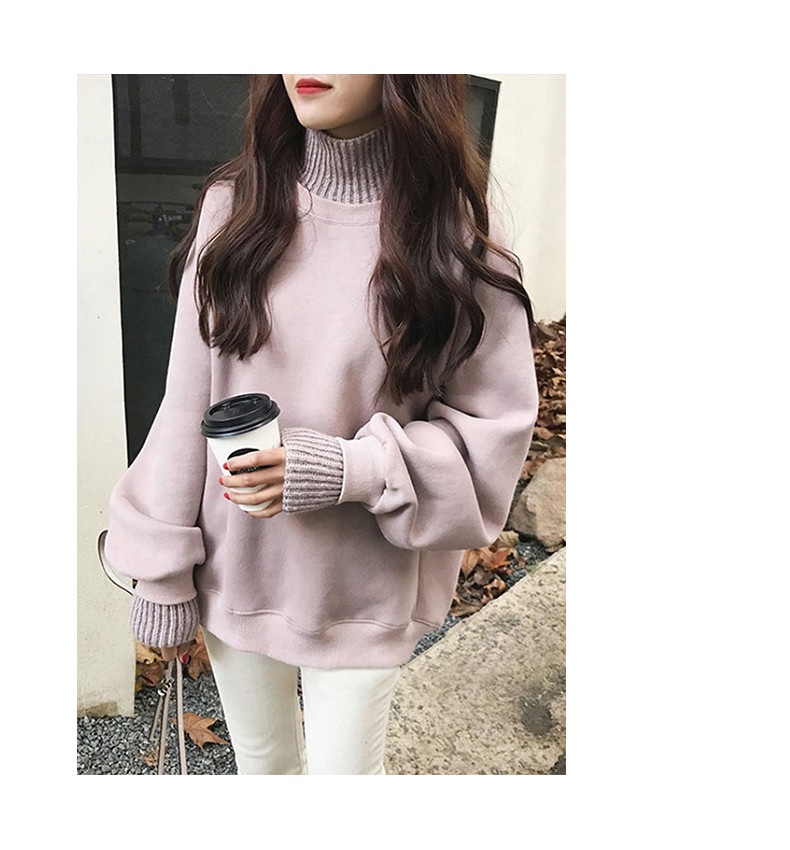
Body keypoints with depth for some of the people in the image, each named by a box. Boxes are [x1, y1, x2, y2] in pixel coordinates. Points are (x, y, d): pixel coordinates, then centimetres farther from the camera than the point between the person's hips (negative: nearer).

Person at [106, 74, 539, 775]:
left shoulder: (457, 229, -12)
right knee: (262, 762, 25)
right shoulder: (237, 205, -5)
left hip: (362, 586, -2)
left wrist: (350, 468, -24)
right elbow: (186, 404, -2)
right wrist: (163, 572, 1)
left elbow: (492, 428, -9)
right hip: (232, 569, 3)